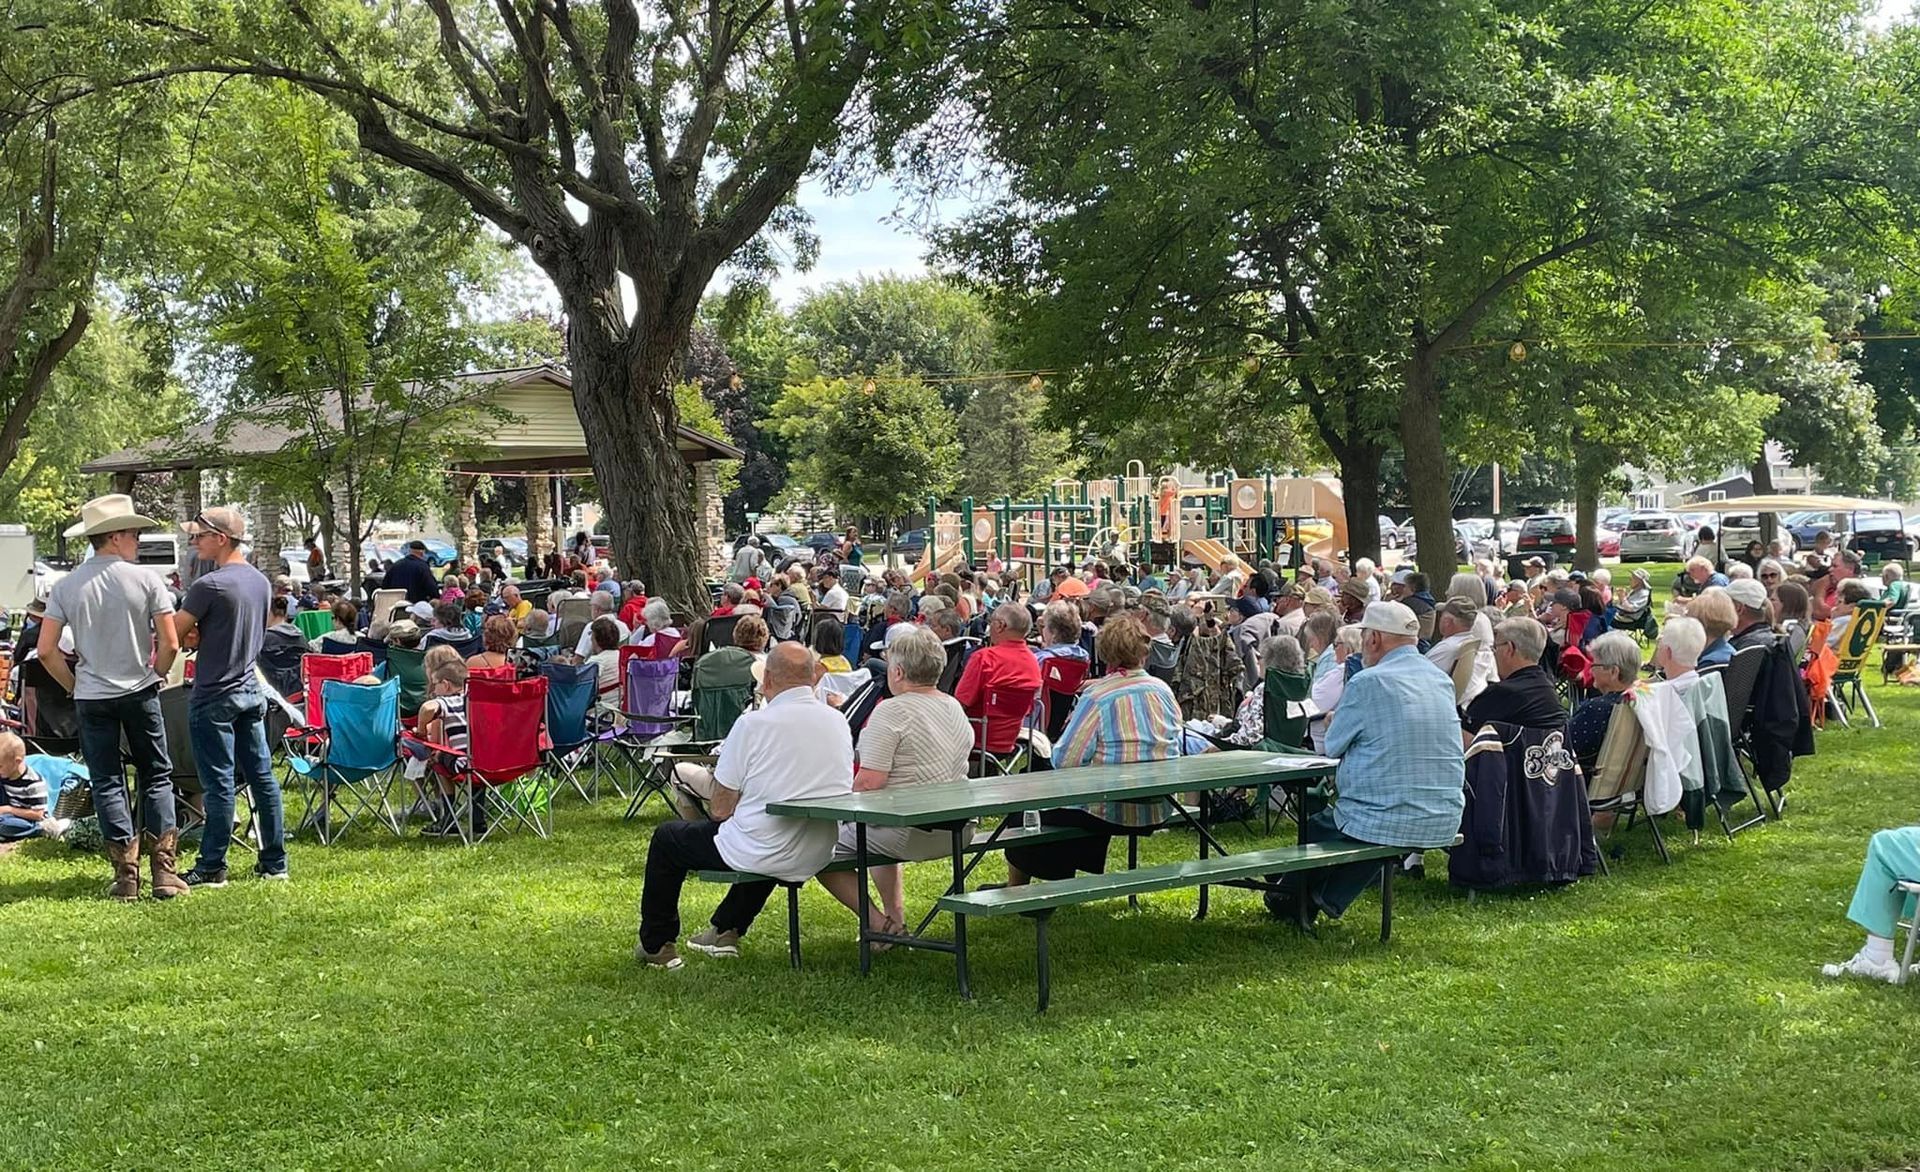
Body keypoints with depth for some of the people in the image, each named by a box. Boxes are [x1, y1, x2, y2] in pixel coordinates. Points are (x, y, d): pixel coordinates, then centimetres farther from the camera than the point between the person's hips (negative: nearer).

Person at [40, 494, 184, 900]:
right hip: (140, 693, -1)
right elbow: (170, 643, -11)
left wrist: (76, 685, 8)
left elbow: (46, 651, -5)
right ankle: (163, 870, 3)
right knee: (156, 776, 9)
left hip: (91, 699, 1)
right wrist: (155, 676, 6)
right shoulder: (145, 579, -8)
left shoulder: (66, 586, -1)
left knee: (107, 783, 8)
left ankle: (126, 872, 6)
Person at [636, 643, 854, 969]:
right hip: (818, 857, 6)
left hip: (763, 853, -6)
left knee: (666, 838, 18)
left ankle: (656, 945, 27)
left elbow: (720, 810, -13)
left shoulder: (754, 724, -17)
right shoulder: (838, 723, -1)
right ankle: (726, 931, 46)